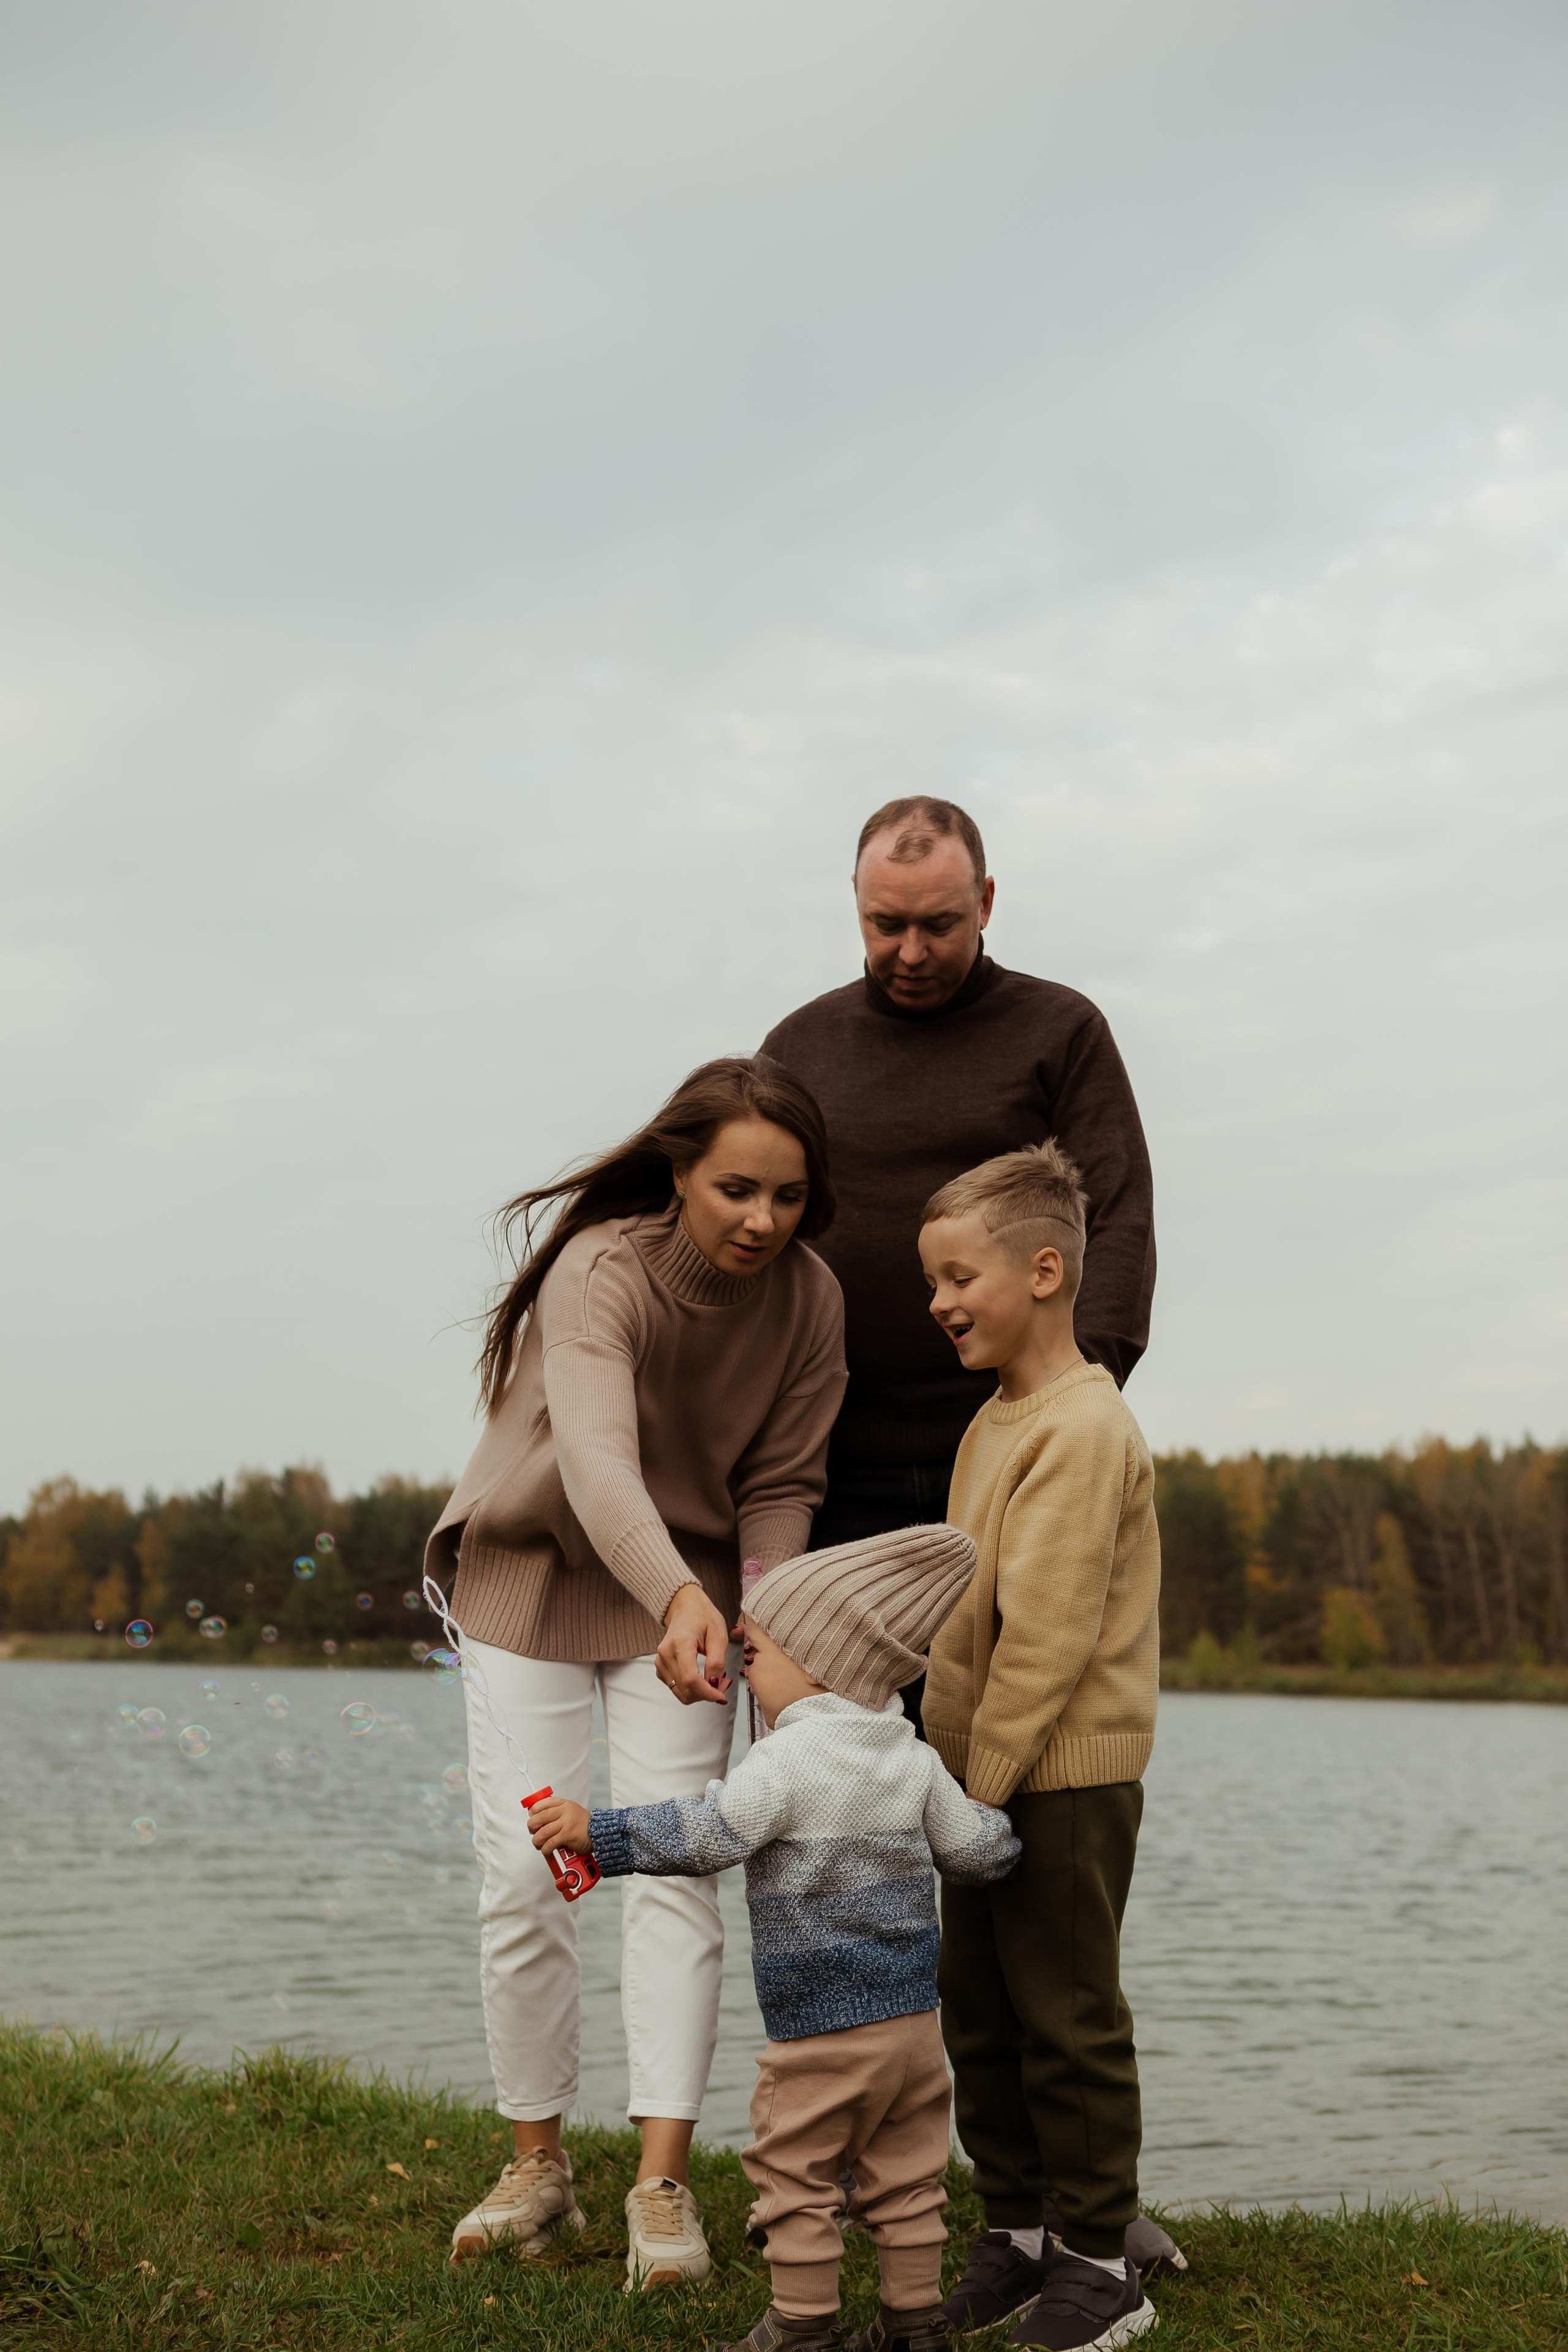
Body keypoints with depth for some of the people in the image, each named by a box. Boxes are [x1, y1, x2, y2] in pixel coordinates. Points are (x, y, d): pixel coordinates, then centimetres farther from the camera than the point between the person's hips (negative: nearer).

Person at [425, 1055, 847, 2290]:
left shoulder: (809, 1299, -16)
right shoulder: (600, 1273, -30)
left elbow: (780, 1487, -6)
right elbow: (597, 1459, -47)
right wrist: (681, 1599, -64)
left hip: (683, 1595, 2)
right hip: (530, 1575, -2)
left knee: (675, 1872, -8)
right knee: (524, 1877, -2)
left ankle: (663, 2185, -4)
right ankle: (538, 2167, 15)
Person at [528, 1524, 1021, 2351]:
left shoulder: (786, 1759, -16)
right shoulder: (914, 1760, 5)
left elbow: (708, 1835, -24)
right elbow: (979, 1850, 12)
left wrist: (595, 1832, -23)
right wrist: (992, 1825, 35)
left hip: (819, 2024, -7)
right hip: (914, 2014, 7)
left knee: (793, 2174, 8)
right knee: (903, 2174, 16)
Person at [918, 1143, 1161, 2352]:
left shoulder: (1082, 1430, -18)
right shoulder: (998, 1417, 12)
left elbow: (1050, 1637, -22)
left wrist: (985, 1781, -19)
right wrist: (959, 1777, 16)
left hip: (1065, 1783, -9)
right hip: (987, 1779, 9)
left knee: (1068, 2024, 2)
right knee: (981, 2018, 15)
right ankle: (1015, 2232, 29)